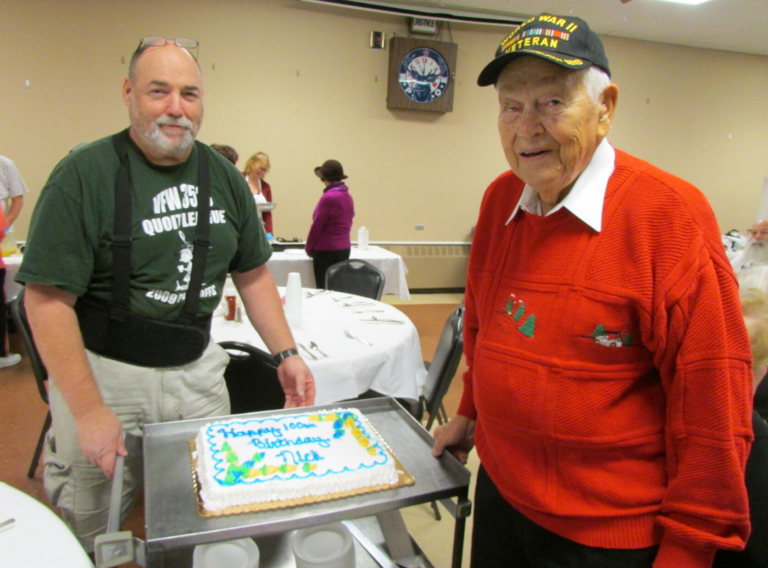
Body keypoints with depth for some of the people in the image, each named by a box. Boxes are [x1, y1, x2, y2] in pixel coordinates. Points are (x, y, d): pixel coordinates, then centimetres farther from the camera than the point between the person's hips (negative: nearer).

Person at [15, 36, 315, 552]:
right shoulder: (84, 176, -13)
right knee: (91, 534, 11)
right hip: (104, 372, -4)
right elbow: (48, 300, -15)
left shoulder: (224, 176, 3)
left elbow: (252, 274, 10)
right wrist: (88, 411, -18)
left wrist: (286, 354, 2)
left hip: (198, 369, 4)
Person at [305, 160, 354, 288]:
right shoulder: (348, 196, 7)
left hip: (327, 250, -8)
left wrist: (308, 248, 2)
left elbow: (317, 226, -12)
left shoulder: (328, 198, -16)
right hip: (345, 248, 8)